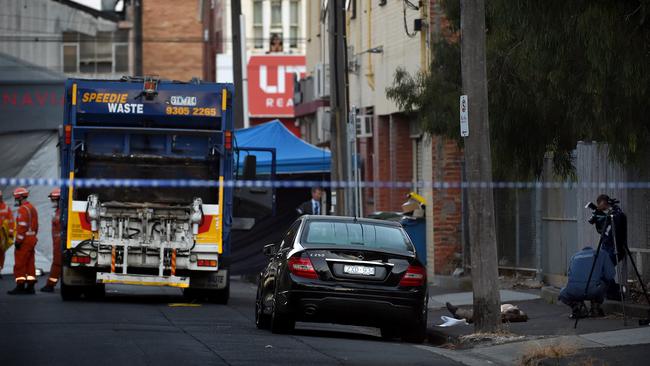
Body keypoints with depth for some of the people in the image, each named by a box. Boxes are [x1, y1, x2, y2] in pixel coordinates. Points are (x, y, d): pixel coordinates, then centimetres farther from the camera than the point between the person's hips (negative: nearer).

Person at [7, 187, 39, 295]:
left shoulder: (23, 209, -15)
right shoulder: (32, 208, 17)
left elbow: (22, 226, -22)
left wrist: (18, 241, -21)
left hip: (24, 240, -10)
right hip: (32, 239, 10)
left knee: (20, 264, -6)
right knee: (30, 264, 9)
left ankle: (20, 286, -8)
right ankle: (30, 287, 9)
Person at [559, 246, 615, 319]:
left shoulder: (575, 256, 32)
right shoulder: (601, 255, 22)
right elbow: (610, 275, 11)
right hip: (593, 291, -2)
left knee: (563, 294, 35)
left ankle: (577, 306, 7)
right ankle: (595, 308, 17)